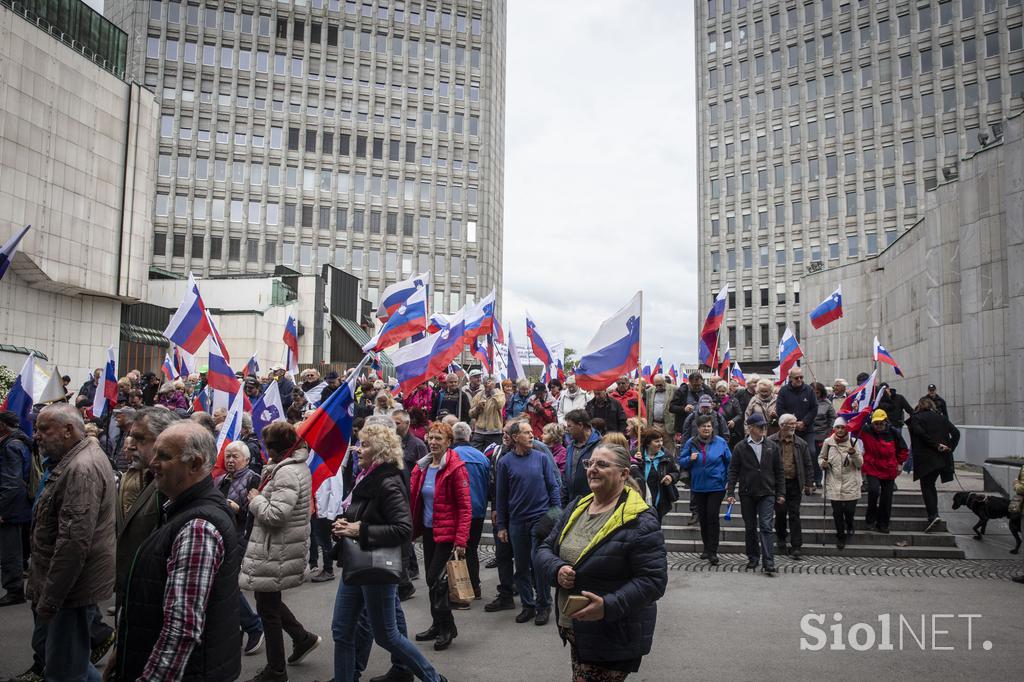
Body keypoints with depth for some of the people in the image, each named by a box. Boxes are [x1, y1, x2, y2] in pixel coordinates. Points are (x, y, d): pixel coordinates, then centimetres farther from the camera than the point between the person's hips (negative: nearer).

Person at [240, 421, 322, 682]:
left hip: (276, 550, -10)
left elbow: (275, 515, -29)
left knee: (268, 607, 4)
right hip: (283, 547, 10)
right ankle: (303, 638, 31)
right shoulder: (298, 466, 9)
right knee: (269, 600, 23)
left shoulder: (286, 473, -23)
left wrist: (255, 499, -13)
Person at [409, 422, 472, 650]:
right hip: (428, 531, 7)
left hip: (446, 533, -7)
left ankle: (447, 627, 9)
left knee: (436, 579, -7)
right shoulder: (422, 467, 6)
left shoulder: (455, 468, -14)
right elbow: (415, 500, 15)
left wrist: (461, 540, -20)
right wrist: (414, 527, 8)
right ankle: (438, 625, 27)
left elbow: (465, 507, -15)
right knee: (432, 580, 13)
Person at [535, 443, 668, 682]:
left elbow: (653, 580, -19)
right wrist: (557, 570, -12)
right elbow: (544, 549, 11)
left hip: (615, 640, -7)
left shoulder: (640, 521, -15)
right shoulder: (576, 507, 7)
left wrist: (608, 606, -29)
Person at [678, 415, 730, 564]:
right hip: (698, 487, 3)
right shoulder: (691, 443, 0)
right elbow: (681, 462, 5)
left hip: (716, 486, -3)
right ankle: (706, 548, 28)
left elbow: (729, 462, 4)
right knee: (702, 518, 13)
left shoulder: (721, 442, -3)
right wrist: (690, 459, -16)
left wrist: (729, 481, 2)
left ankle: (713, 552, -3)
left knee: (712, 517, -9)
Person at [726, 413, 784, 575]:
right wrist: (730, 492, -6)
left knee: (766, 527, -8)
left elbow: (779, 472, 9)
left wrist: (781, 493, 5)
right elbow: (733, 471, 0)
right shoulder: (740, 448, -1)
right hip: (747, 495, 0)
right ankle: (753, 558, 24)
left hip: (767, 494, 0)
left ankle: (768, 563, -10)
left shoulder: (772, 447, 5)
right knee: (750, 528, 10)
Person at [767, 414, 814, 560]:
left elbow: (808, 465, 11)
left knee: (794, 515, 1)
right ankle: (782, 539, 26)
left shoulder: (801, 443, 8)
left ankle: (796, 547, 4)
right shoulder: (770, 442, 0)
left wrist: (808, 483, 6)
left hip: (794, 484, 2)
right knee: (780, 512, 2)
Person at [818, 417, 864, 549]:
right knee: (837, 511, 4)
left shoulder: (853, 442, -2)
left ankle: (849, 525, 35)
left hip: (850, 484, -1)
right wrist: (822, 463, -7)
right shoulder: (828, 442, 0)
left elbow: (860, 464, -3)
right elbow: (821, 457, 15)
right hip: (834, 484, 1)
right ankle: (840, 535, 25)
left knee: (850, 510, 0)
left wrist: (854, 454, -21)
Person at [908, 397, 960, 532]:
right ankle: (933, 509, 28)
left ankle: (933, 515, -15)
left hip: (926, 459, -5)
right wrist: (950, 447, 1)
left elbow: (921, 434, -18)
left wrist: (936, 445, -12)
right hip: (942, 459, 5)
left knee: (926, 487, -2)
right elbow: (956, 432, 5)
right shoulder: (941, 418, 14)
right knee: (931, 485, 22)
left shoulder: (916, 418, -1)